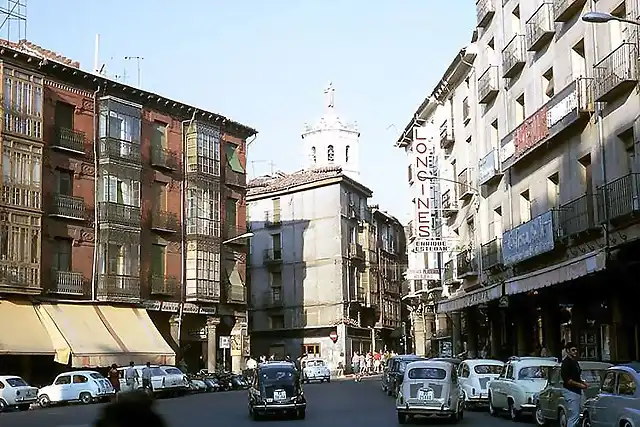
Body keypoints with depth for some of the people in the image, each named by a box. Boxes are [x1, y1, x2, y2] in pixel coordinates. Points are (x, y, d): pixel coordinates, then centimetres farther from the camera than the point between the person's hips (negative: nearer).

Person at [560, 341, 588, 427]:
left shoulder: (575, 362, 15)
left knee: (576, 417, 13)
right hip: (571, 392, -10)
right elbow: (566, 380, -19)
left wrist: (583, 383, 8)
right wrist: (580, 385, -16)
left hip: (577, 391, 10)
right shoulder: (566, 362, -13)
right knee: (573, 418, -11)